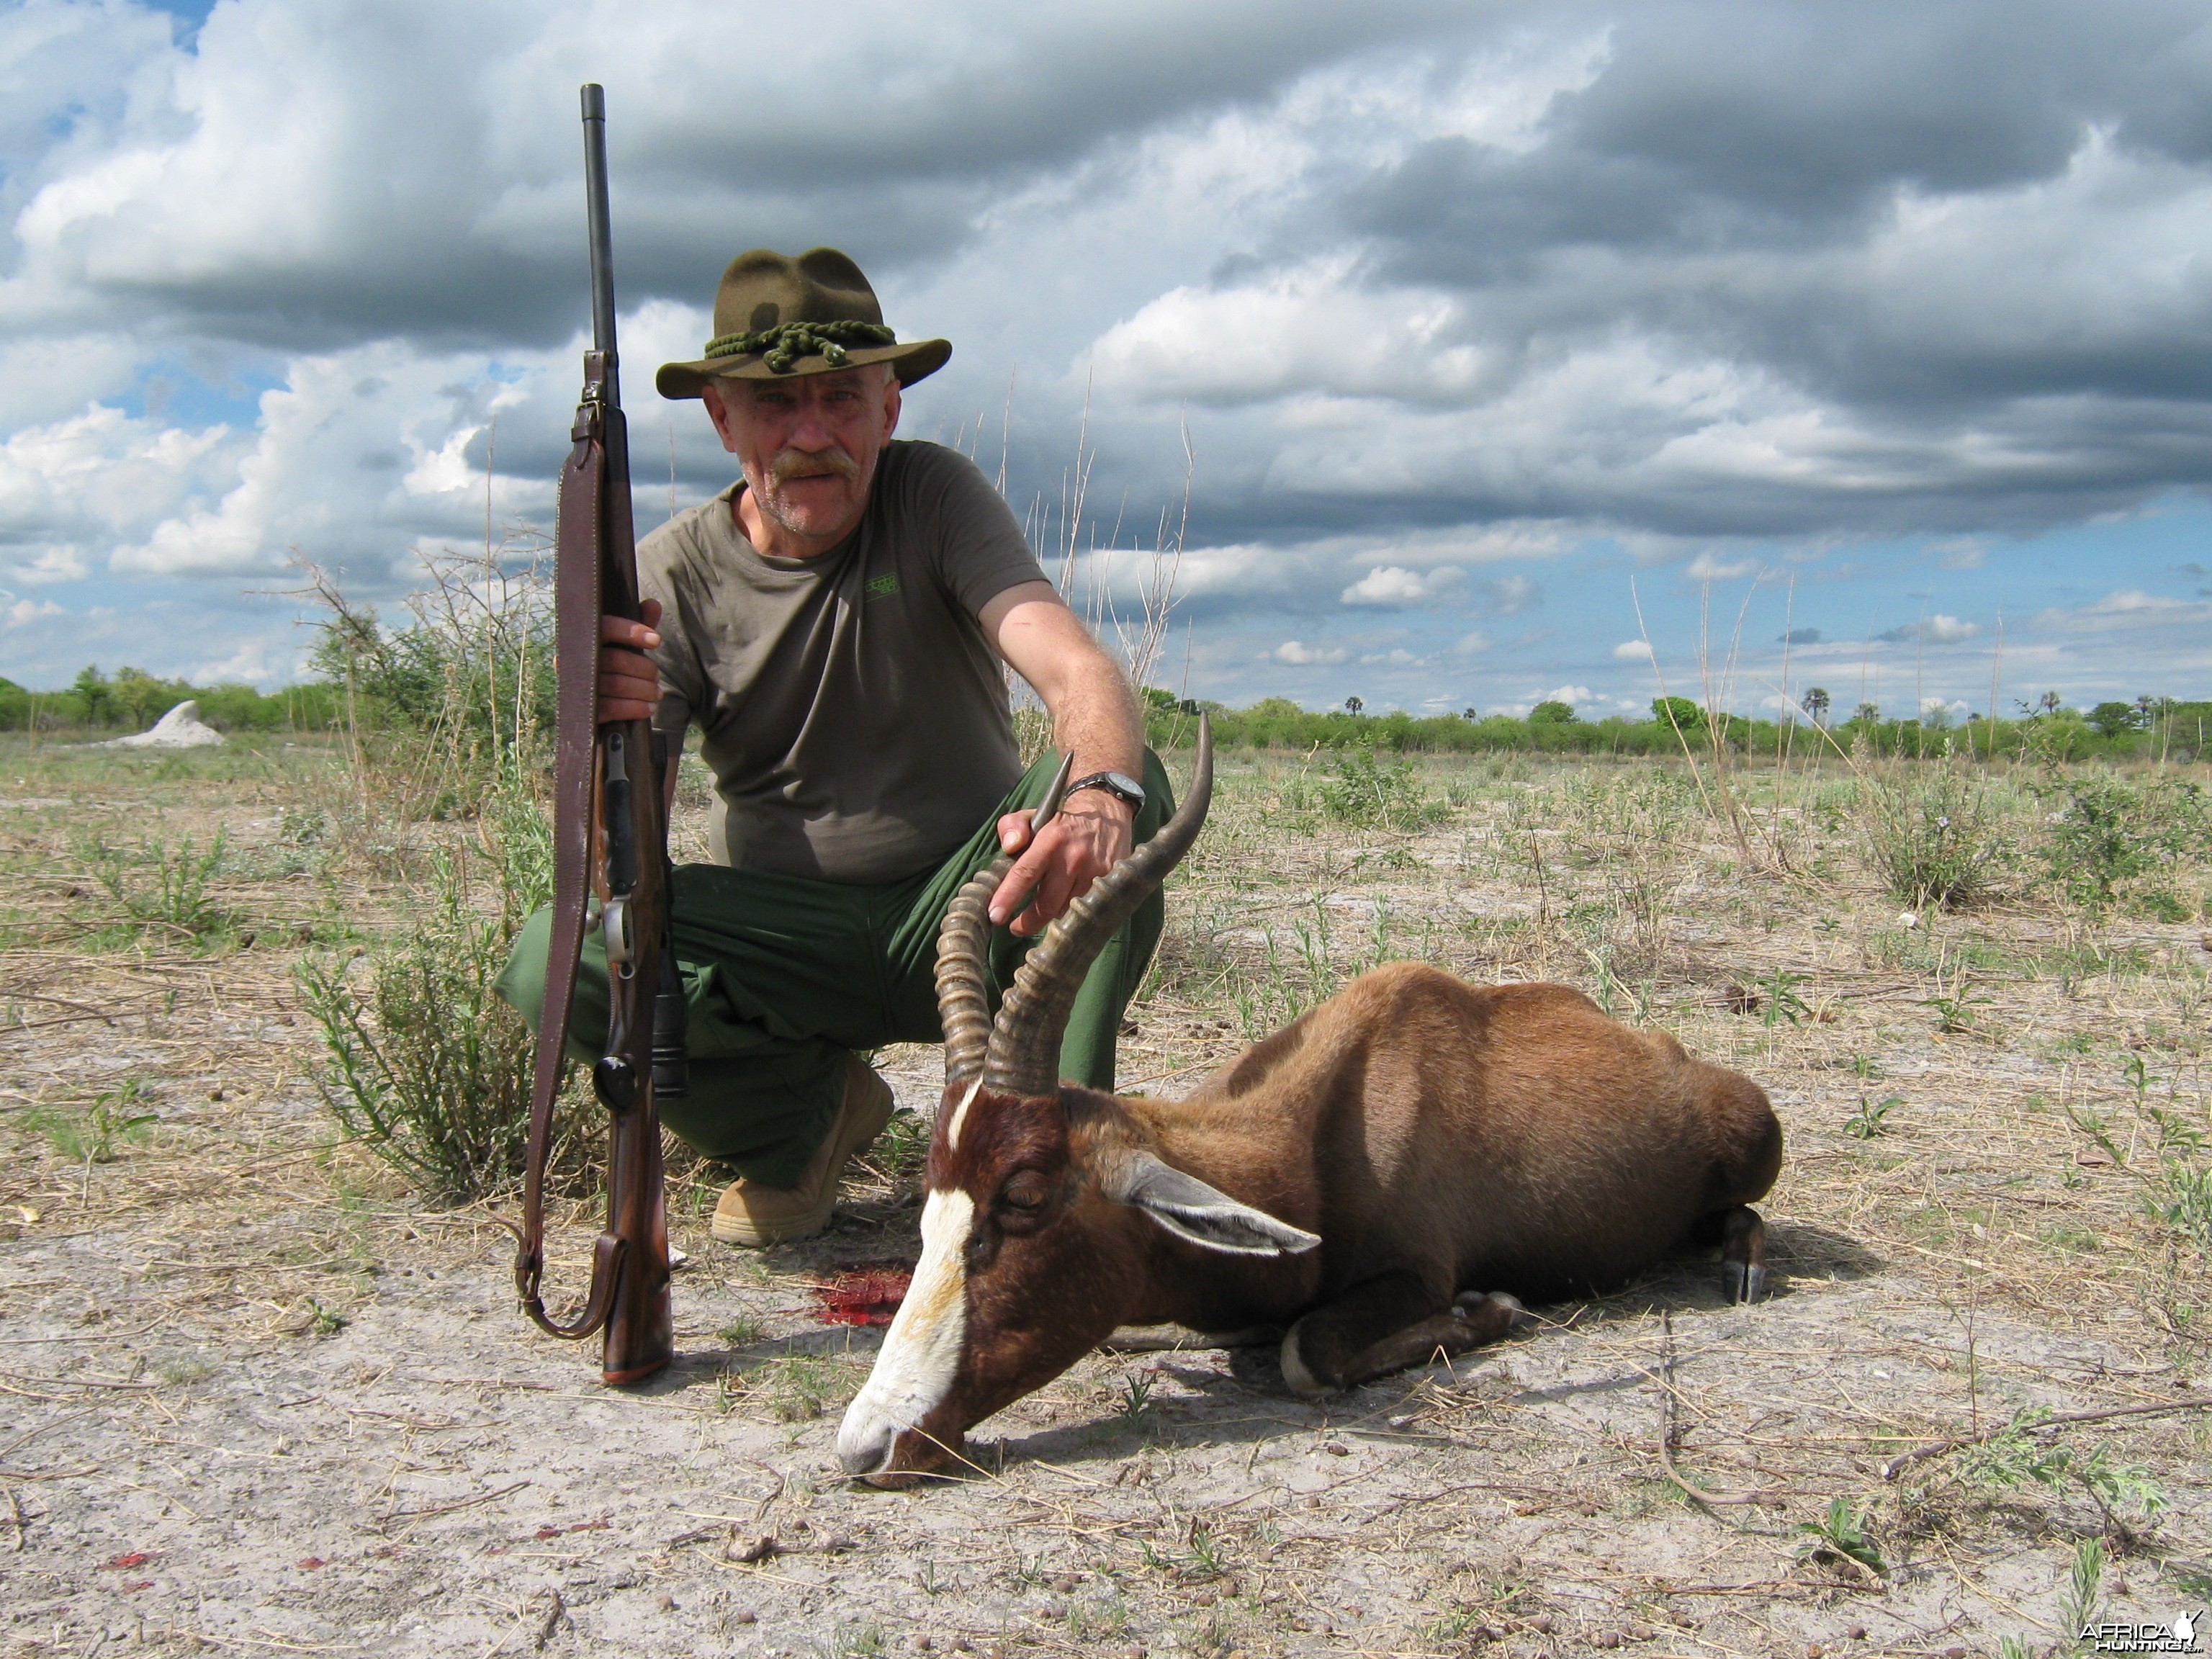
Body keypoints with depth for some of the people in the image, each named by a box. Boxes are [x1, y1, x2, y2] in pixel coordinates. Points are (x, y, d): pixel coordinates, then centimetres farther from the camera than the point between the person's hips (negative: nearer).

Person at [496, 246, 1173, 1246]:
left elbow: (1079, 672, -27)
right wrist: (604, 737, -40)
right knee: (551, 963, -25)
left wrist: (1100, 796, -51)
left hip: (964, 913, -1)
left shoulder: (933, 497, -10)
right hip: (784, 932, 1)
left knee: (1127, 784, -29)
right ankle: (810, 1113, 1)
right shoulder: (671, 576, -8)